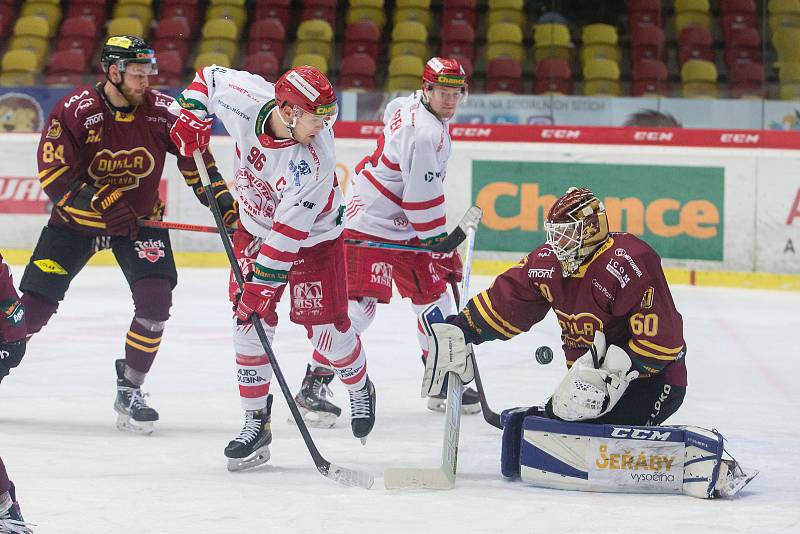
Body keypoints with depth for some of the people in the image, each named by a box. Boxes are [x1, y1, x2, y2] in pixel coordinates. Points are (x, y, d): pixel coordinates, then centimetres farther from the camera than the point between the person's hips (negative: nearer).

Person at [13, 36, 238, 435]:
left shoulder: (162, 111, -12)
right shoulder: (75, 110, -20)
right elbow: (52, 173, -21)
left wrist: (221, 199, -7)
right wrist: (101, 201, -31)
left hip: (139, 219, 2)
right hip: (76, 219, -2)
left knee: (156, 298, -16)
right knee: (33, 306, -6)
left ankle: (129, 390, 0)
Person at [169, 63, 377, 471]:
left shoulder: (315, 158, -34)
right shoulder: (245, 99, -24)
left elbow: (290, 232, -32)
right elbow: (207, 77, -1)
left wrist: (262, 283, -31)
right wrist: (191, 116, -12)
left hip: (313, 237, -4)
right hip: (256, 227, 4)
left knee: (327, 327, -3)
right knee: (250, 323, -6)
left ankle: (360, 389, 29)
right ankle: (256, 422, 3)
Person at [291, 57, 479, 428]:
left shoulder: (408, 105, 5)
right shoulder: (426, 133, -24)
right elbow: (422, 200, -23)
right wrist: (443, 250, -13)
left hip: (403, 226, 11)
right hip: (372, 224, -11)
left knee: (433, 293, 15)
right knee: (359, 303, -17)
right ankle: (314, 385, -16)